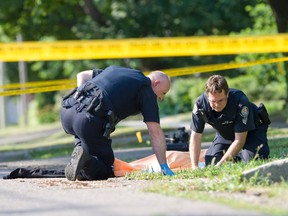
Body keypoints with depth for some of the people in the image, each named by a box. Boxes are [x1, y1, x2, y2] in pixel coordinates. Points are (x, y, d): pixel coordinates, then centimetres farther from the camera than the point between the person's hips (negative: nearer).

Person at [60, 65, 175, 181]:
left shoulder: (116, 69, 31)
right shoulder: (147, 90, 11)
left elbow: (81, 75, 33)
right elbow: (155, 132, 6)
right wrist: (164, 167, 10)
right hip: (90, 121, -6)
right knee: (105, 171, 8)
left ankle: (79, 149, 10)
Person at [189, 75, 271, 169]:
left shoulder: (240, 101, -39)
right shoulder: (200, 104, -27)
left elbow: (239, 140, -35)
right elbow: (195, 136, -20)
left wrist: (220, 164, -39)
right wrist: (194, 167, -29)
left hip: (251, 131, -4)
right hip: (225, 135, 4)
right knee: (210, 163, -10)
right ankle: (237, 157, 17)